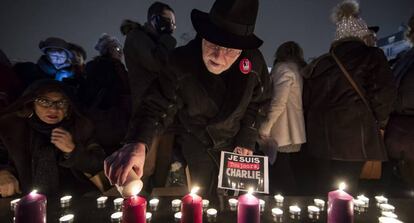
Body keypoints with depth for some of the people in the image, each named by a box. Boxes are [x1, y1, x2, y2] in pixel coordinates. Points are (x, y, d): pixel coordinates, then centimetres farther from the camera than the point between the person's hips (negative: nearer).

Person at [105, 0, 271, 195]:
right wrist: (138, 143, -48)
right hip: (195, 146, -1)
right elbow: (158, 107, -29)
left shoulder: (254, 61, -22)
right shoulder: (180, 62, -29)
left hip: (234, 144, 2)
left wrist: (246, 141, -6)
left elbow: (258, 101, -5)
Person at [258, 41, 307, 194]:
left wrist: (264, 129, -10)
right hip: (297, 136, 8)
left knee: (279, 188, 0)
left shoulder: (283, 69, -6)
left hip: (281, 137, -8)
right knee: (292, 183, 15)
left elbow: (278, 103, -17)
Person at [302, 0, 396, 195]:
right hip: (354, 137, -4)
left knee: (322, 189, 13)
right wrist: (377, 123, 8)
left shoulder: (318, 63, 11)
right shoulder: (372, 56, 1)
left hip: (319, 138, 4)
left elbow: (306, 100, 12)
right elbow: (384, 93, -8)